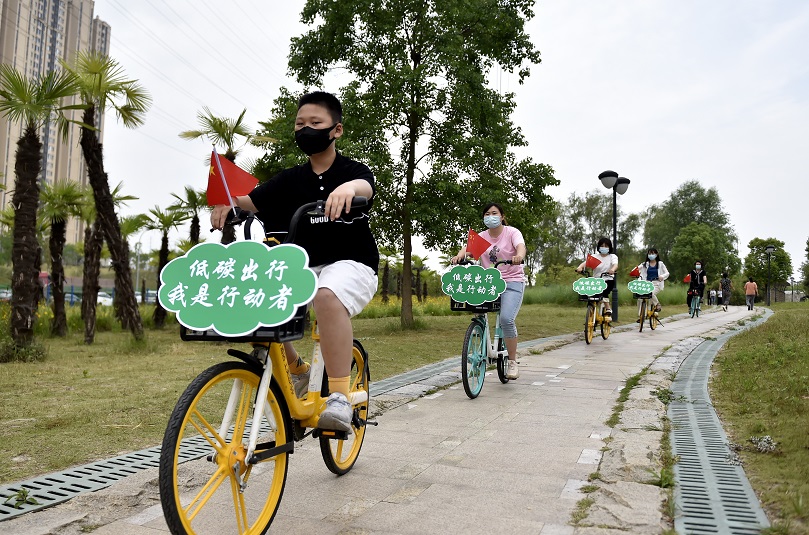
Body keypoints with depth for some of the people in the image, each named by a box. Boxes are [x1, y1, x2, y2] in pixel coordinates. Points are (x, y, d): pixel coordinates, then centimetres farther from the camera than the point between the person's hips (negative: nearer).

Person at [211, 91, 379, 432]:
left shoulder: (352, 171, -1)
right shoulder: (290, 180, 12)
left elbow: (365, 186, -25)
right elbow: (251, 200, 1)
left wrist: (348, 187, -49)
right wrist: (227, 202, -22)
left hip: (351, 264, -5)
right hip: (305, 267, 5)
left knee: (327, 296, -38)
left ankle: (340, 398, -35)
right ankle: (295, 369, 8)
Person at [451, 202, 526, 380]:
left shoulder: (511, 232, -2)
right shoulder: (481, 237, 7)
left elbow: (521, 246, -22)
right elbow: (468, 247, -11)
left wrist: (519, 256, -46)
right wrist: (459, 256, -33)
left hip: (512, 282, -4)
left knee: (506, 319, -23)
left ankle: (512, 363, -7)